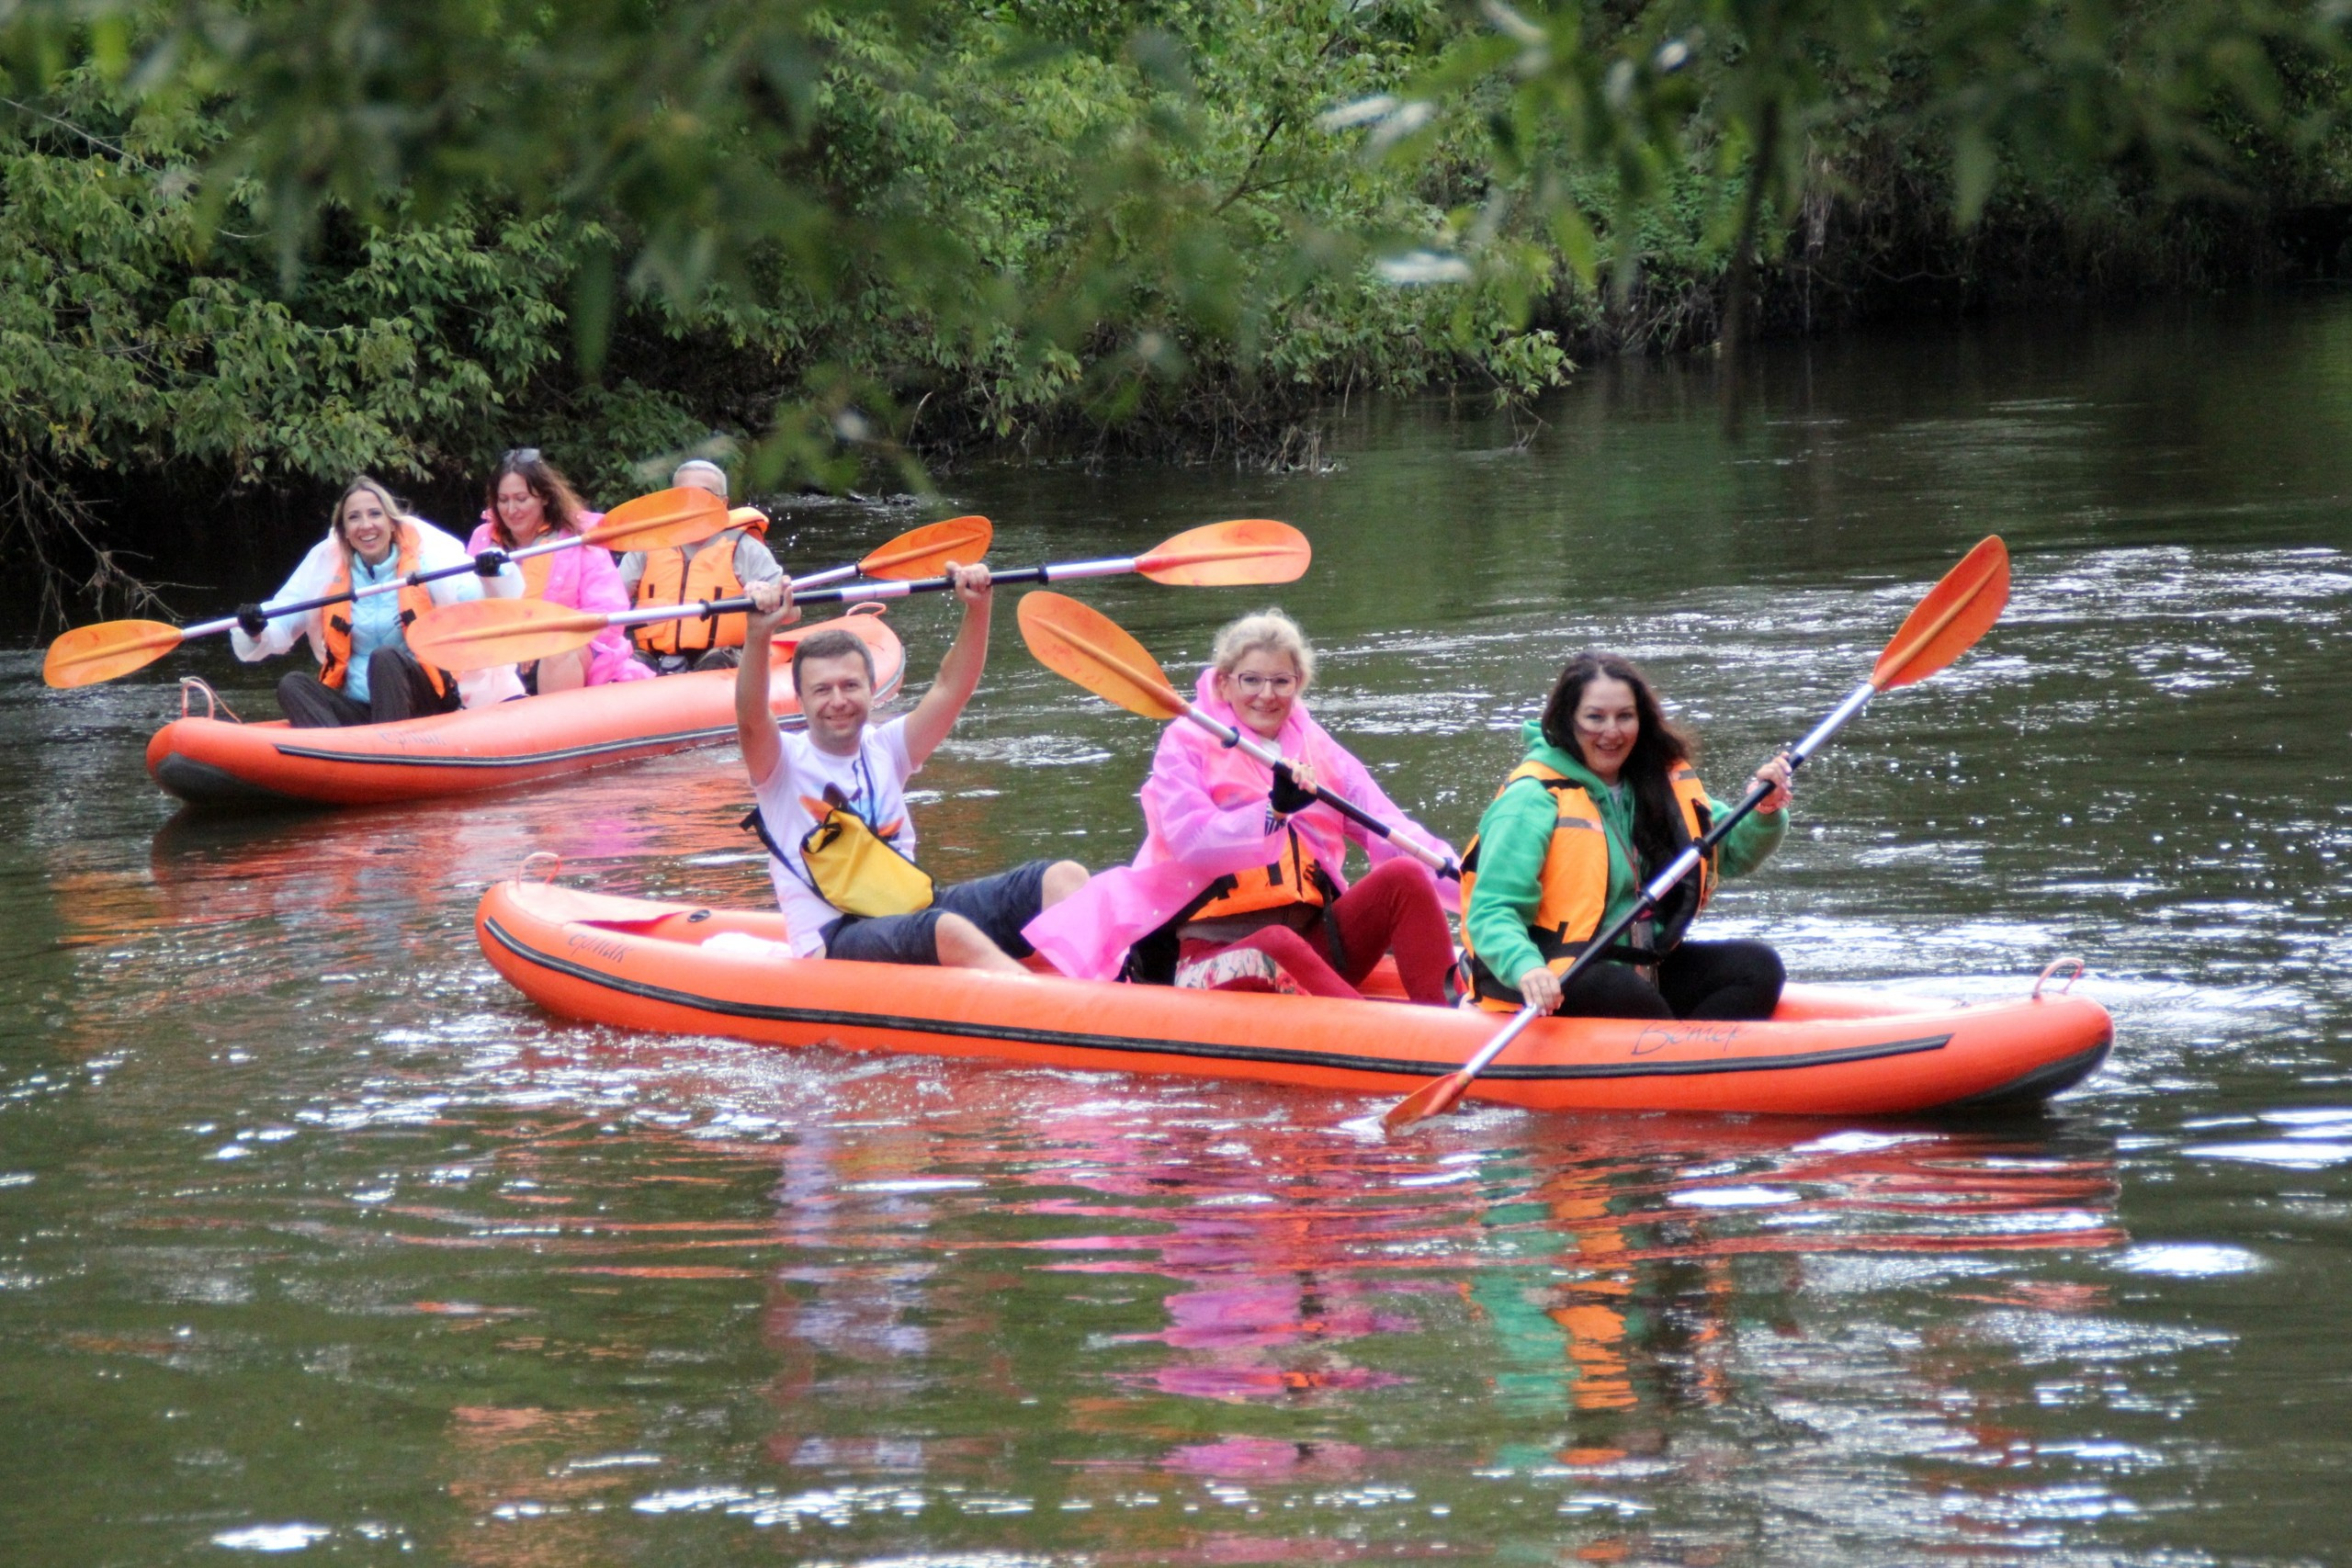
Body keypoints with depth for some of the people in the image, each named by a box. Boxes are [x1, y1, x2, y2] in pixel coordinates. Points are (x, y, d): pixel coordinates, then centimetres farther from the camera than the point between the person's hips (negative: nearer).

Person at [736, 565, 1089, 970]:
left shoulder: (883, 750, 17)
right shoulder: (784, 763, 2)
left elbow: (951, 689, 8)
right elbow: (751, 719, -19)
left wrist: (976, 609, -8)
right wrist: (758, 634, -36)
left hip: (912, 911, 6)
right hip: (833, 937, -6)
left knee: (1063, 879, -14)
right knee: (947, 930, -38)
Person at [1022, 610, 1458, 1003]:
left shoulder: (1319, 752, 15)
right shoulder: (1186, 746, 2)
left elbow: (1392, 831, 4)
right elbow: (1193, 845, -16)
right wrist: (1274, 810, -31)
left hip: (1315, 945, 5)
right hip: (1215, 953, -5)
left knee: (1405, 875, -17)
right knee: (1277, 946, -38)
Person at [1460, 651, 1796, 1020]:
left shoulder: (1664, 781, 9)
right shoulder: (1533, 799, -13)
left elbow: (1732, 854, 16)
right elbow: (1491, 911, -20)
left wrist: (1765, 813, -6)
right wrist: (1526, 969, -40)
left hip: (1642, 970, 7)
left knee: (1757, 966, -9)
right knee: (1625, 992, -36)